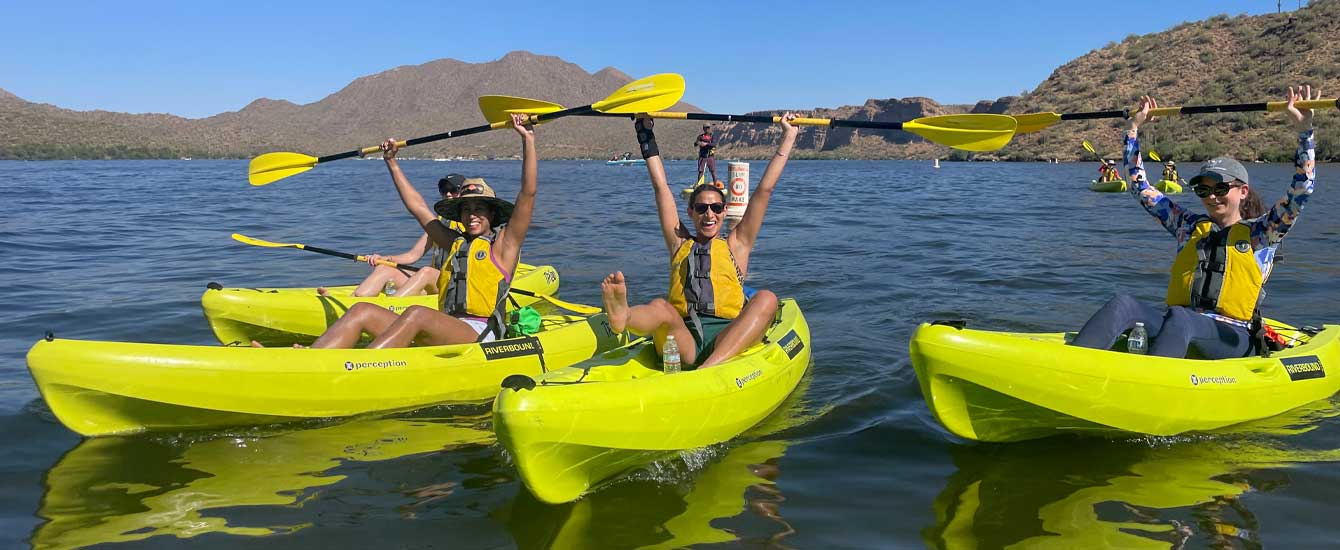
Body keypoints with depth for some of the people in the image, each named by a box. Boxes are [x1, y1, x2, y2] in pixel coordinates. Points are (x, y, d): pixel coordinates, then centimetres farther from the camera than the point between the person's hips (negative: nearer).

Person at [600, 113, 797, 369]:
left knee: (766, 298, -28)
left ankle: (709, 369, -50)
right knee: (660, 307, -30)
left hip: (726, 343, 0)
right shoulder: (680, 244, 22)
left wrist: (788, 138, 19)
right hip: (682, 343, 1)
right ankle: (621, 315, -67)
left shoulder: (736, 246, 19)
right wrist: (646, 134, 24)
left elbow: (765, 189, 18)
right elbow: (661, 187, 22)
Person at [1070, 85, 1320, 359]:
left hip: (1233, 338, -3)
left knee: (1179, 318, -39)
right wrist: (1134, 128, 20)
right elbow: (1140, 187, 22)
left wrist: (1304, 129, -7)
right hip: (1178, 327, 3)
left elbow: (1301, 190, -1)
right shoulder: (1189, 226, 20)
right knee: (1123, 305, -30)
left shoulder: (1260, 232, 12)